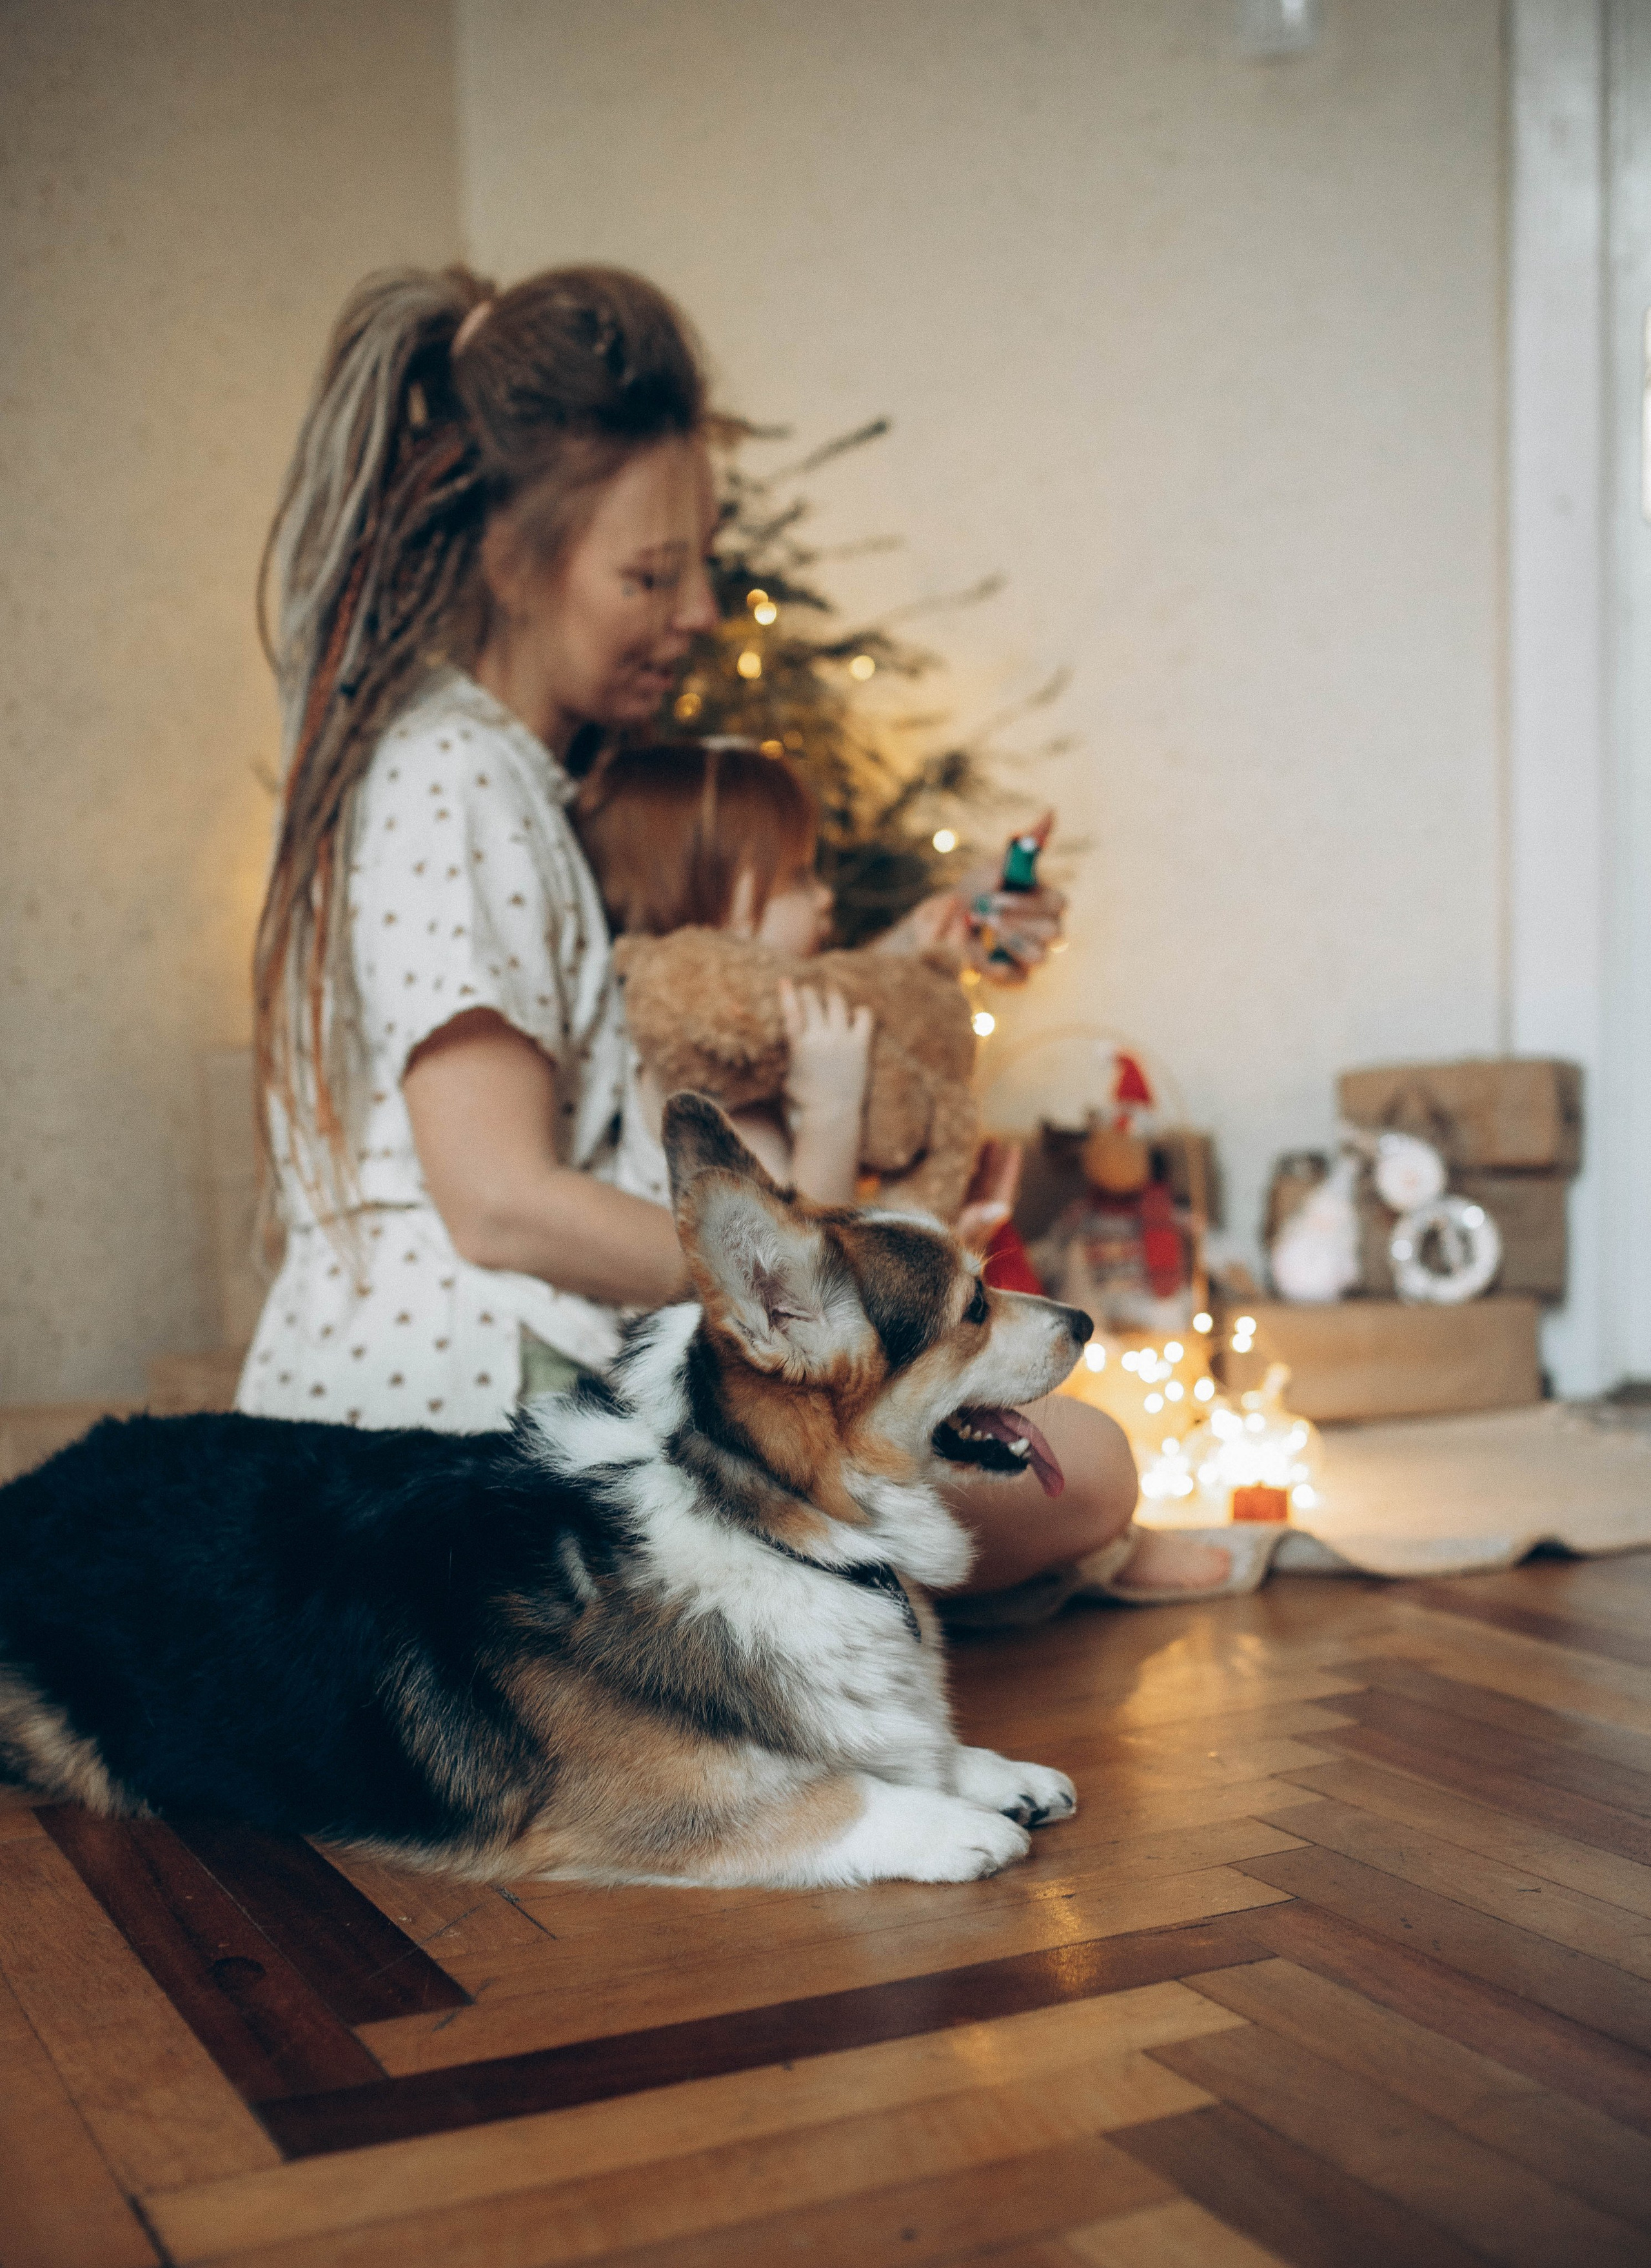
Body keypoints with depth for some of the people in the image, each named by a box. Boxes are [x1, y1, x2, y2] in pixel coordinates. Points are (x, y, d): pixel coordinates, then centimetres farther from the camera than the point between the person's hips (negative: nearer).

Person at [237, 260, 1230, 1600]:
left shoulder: (510, 775, 17)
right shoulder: (451, 780, -15)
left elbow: (629, 1080, 18)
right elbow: (503, 1202, -22)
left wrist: (881, 974, 14)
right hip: (455, 1402, -11)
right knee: (1083, 1469, -7)